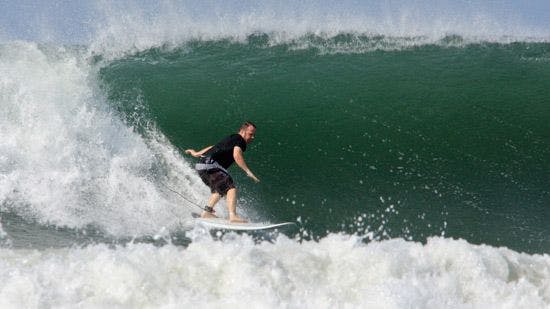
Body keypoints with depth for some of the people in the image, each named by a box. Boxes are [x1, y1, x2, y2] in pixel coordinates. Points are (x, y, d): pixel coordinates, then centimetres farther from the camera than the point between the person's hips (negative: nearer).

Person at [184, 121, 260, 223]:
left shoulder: (231, 139, 25)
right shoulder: (239, 140, -3)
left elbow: (214, 147, 36)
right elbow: (236, 155, -22)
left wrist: (197, 153, 46)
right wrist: (248, 171, -27)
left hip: (201, 166, 10)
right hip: (210, 165, -10)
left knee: (220, 190, 28)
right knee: (231, 188, -19)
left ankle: (207, 212, 25)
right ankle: (232, 216, -33)